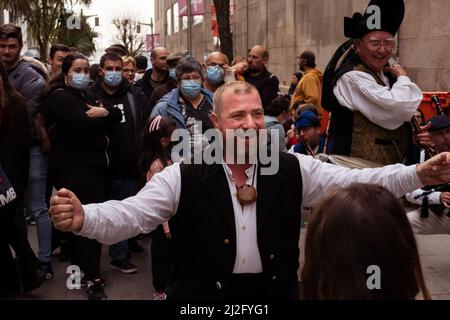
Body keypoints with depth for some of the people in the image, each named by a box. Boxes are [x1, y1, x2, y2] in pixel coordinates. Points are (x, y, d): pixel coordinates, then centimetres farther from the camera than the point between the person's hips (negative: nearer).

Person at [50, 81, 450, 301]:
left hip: (275, 292, 2)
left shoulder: (294, 170, -4)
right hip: (203, 294, -2)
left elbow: (354, 181, -7)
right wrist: (83, 217, -37)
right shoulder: (184, 177, -10)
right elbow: (130, 214, -17)